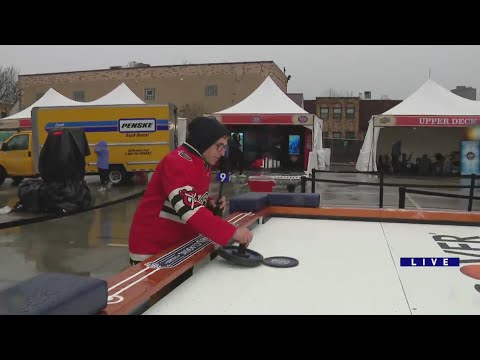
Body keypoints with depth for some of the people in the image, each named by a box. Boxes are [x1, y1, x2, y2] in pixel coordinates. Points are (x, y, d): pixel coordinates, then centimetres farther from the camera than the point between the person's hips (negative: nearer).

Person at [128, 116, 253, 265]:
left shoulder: (204, 165, 6)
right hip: (151, 249, -9)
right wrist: (232, 232, -37)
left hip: (179, 246, 9)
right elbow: (190, 211, -35)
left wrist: (209, 203, -4)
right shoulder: (177, 162, -23)